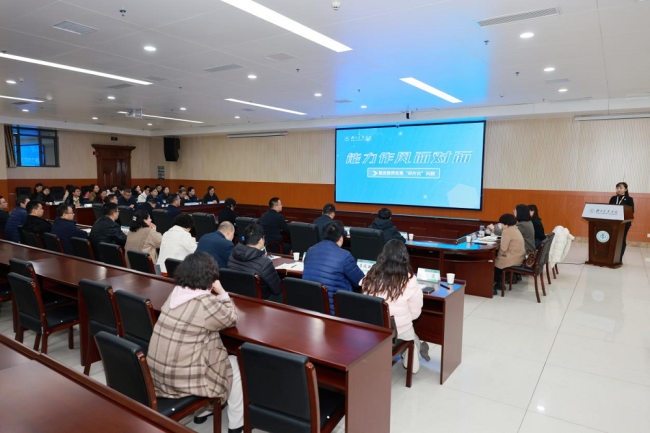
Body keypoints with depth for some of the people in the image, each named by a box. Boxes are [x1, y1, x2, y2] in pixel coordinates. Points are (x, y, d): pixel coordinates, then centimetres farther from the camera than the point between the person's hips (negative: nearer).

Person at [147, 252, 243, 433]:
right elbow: (231, 319, -4)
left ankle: (202, 410, 42)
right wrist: (222, 293, 2)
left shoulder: (176, 292, 1)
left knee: (220, 357, 29)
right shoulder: (206, 303, -23)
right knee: (235, 364, 13)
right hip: (183, 381, -8)